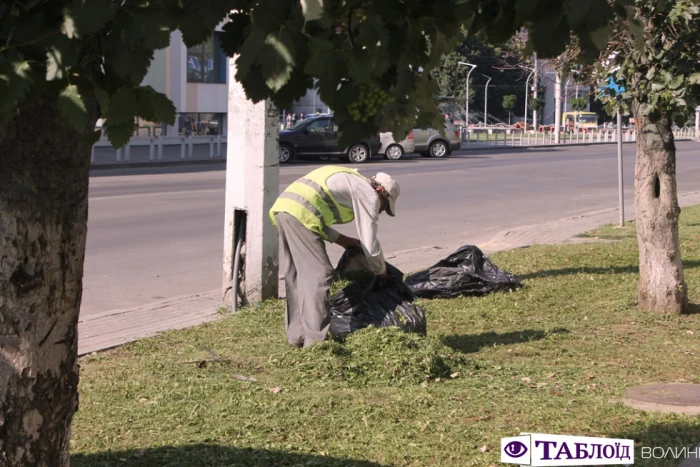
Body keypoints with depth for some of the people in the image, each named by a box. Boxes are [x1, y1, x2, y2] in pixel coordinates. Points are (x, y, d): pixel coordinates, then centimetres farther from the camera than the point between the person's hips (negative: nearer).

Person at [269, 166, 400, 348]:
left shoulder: (349, 181, 31)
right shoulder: (369, 194, 6)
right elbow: (370, 244, 4)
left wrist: (343, 240, 29)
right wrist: (382, 272, 20)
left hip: (281, 206, 10)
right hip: (299, 213, -9)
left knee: (297, 274, 16)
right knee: (318, 275, -6)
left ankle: (297, 333, 21)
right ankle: (317, 338, -7)